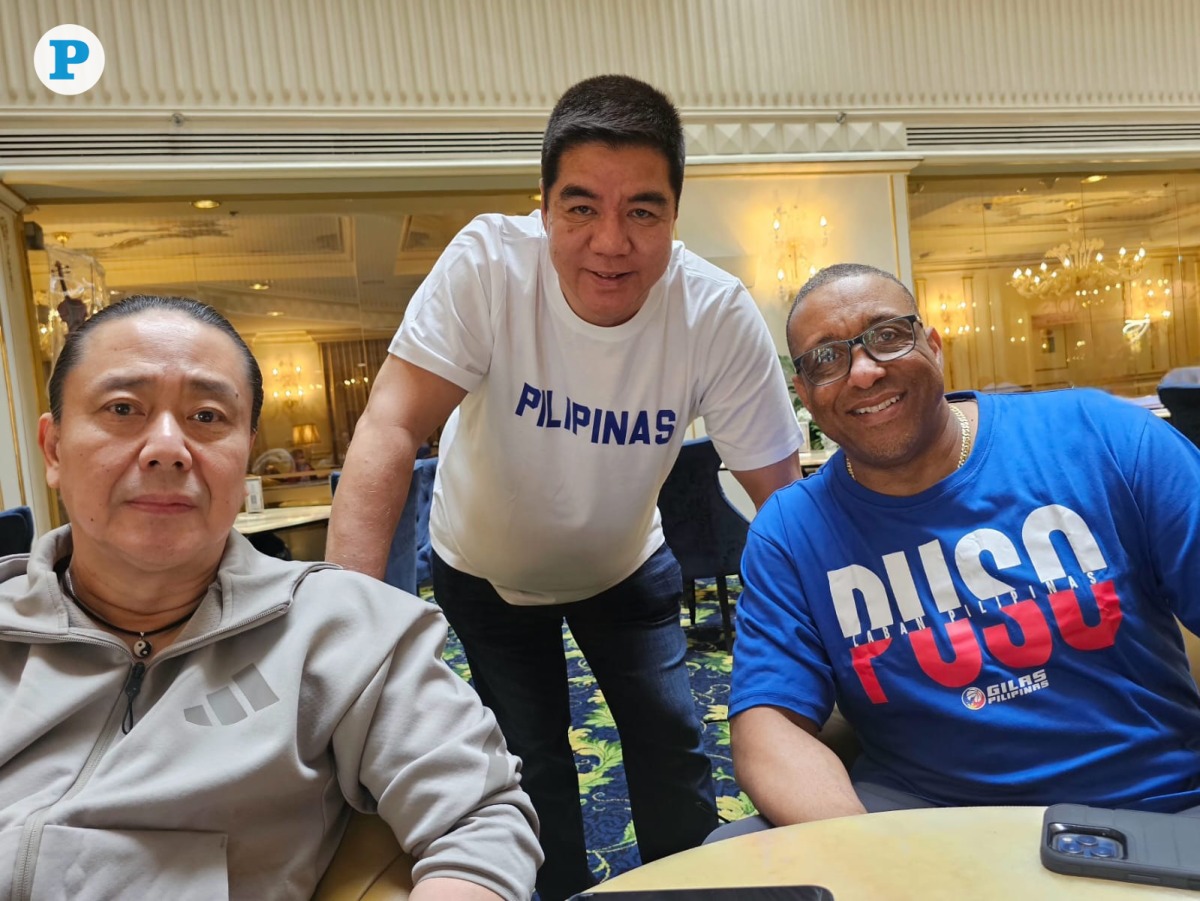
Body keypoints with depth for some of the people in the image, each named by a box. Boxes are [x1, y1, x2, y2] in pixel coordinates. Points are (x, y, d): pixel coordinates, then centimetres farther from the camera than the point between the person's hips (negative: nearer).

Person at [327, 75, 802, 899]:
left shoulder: (720, 315, -25)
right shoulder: (488, 263, -29)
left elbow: (779, 491, -18)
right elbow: (391, 432, -33)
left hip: (627, 566, 1)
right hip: (487, 569, -1)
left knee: (674, 750, 7)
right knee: (532, 766, 7)